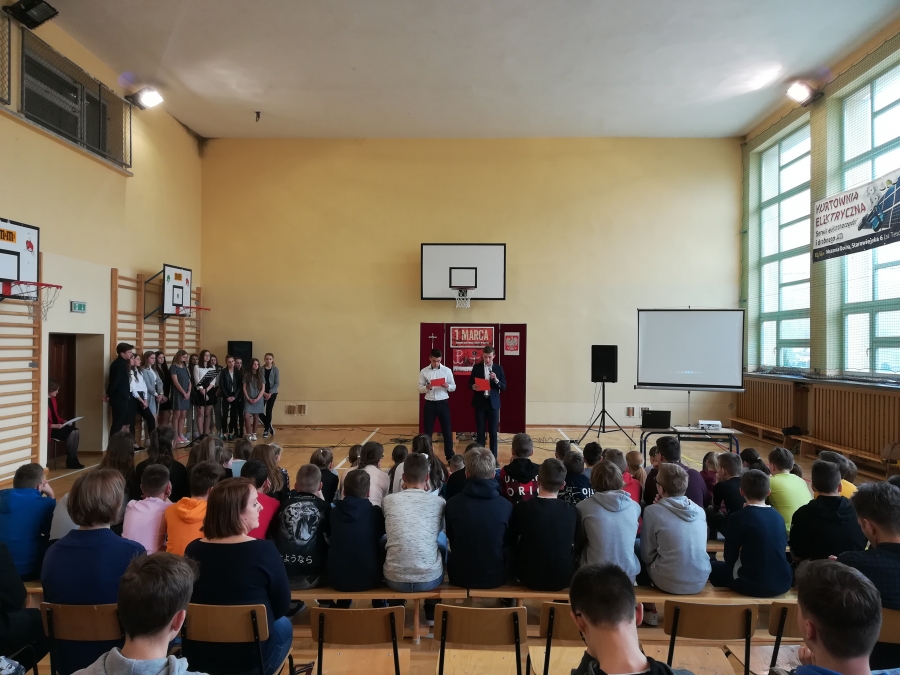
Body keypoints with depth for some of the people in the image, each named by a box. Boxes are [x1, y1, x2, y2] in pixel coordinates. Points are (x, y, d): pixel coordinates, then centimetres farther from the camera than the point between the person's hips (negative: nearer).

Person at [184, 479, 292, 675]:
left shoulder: (192, 550, -9)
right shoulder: (264, 550, -21)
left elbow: (194, 605, 7)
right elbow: (282, 606, -8)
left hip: (195, 657, 4)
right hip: (248, 658, -4)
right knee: (283, 625, 25)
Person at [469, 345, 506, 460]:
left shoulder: (498, 368, 3)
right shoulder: (476, 367, 3)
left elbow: (504, 387, 1)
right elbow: (470, 384, 5)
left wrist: (496, 380, -17)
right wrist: (473, 387, -17)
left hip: (493, 402, 0)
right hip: (480, 402, 0)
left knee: (493, 431, 4)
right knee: (480, 431, 4)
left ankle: (493, 457, 12)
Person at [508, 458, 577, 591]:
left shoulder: (521, 508, -16)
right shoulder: (571, 511, -13)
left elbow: (510, 542, 0)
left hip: (529, 578, -1)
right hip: (563, 579, 1)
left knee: (511, 551, 29)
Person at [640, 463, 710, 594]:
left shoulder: (653, 511, -13)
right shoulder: (700, 511, -1)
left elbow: (647, 556, -6)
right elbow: (698, 548, 14)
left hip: (670, 583, -5)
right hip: (700, 582, 5)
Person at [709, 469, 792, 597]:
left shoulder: (738, 517, -11)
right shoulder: (778, 516, 4)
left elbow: (729, 558, -4)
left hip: (752, 584, -5)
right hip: (782, 583, 5)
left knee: (715, 567, 19)